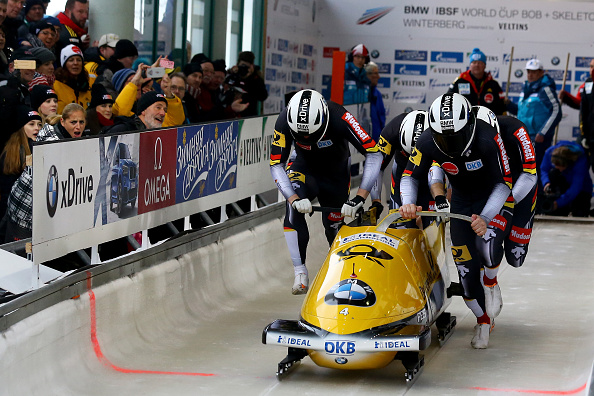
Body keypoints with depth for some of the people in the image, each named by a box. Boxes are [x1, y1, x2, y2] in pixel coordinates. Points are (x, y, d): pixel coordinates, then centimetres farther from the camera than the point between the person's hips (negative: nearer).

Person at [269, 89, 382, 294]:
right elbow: (276, 165, -23)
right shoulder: (284, 121, -30)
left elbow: (374, 154, -33)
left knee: (333, 223, 4)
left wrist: (360, 197, -39)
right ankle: (300, 272, -25)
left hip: (336, 175, 0)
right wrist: (293, 199, -39)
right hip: (304, 169, 0)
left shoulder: (340, 118, -35)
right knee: (294, 208, -29)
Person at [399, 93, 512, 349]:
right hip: (461, 200, 3)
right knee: (464, 259, -4)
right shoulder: (427, 143, -23)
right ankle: (483, 320, 17)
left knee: (489, 247, -28)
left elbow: (503, 183, -25)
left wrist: (486, 217, -37)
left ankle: (490, 281, 8)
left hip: (496, 197, -3)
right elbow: (410, 176, -10)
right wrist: (408, 202, -31)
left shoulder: (488, 139, -33)